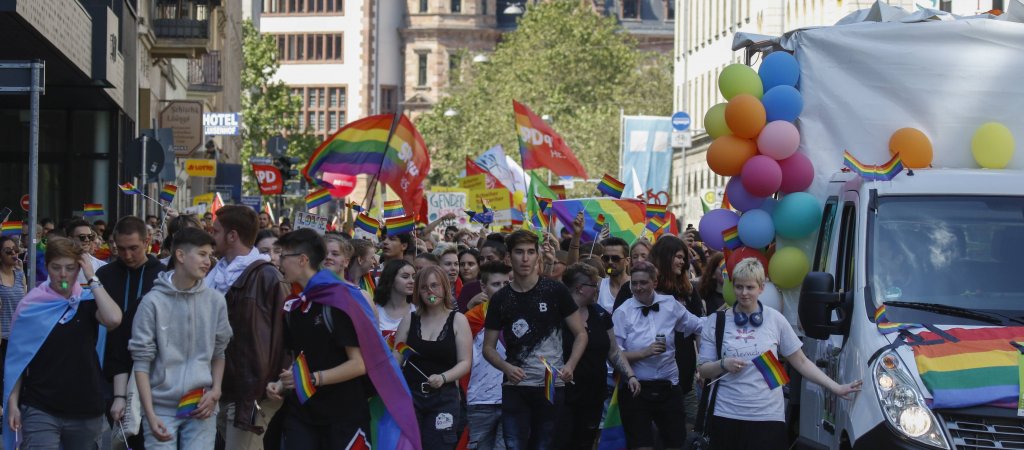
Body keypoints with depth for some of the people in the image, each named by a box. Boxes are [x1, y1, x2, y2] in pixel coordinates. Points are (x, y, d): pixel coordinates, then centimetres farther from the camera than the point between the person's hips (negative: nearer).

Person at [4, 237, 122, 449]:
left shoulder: (88, 302, 2)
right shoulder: (31, 305, 1)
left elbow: (113, 319, -20)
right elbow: (18, 358, 4)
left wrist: (92, 279, -12)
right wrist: (12, 402, -3)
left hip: (86, 409, 2)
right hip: (39, 410, -2)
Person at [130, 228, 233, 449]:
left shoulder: (216, 301, 3)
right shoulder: (153, 302, -6)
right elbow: (142, 361, -4)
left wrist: (216, 390, -1)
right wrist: (150, 414, -10)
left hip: (201, 407, 2)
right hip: (162, 406, -2)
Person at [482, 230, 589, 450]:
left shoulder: (555, 291, -1)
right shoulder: (501, 299, 3)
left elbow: (581, 334, 2)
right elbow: (488, 347, 7)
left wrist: (569, 366, -15)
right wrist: (506, 367, -14)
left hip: (551, 387, -1)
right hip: (515, 387, 1)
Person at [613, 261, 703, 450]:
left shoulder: (670, 304, 1)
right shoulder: (622, 313, -7)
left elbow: (699, 326, 13)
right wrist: (644, 353, -19)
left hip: (668, 387, 3)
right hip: (636, 389, -3)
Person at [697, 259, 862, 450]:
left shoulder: (775, 319, 4)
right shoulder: (718, 322, 4)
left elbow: (800, 362, 8)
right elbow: (703, 370, 7)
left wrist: (835, 387, 1)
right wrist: (723, 365, -13)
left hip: (768, 417, 0)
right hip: (726, 415, 1)